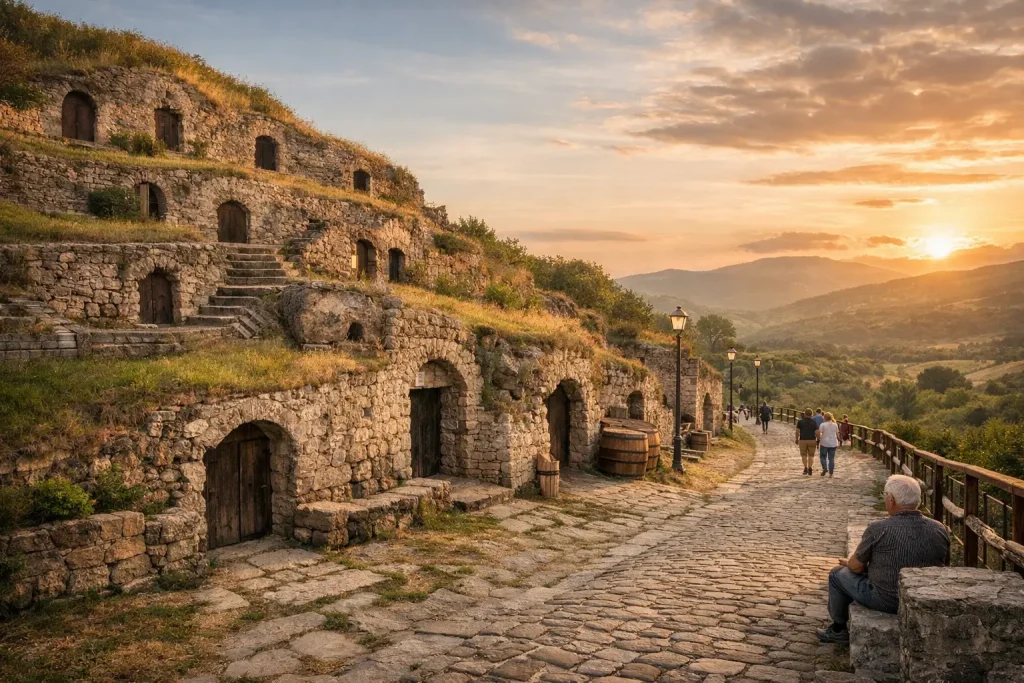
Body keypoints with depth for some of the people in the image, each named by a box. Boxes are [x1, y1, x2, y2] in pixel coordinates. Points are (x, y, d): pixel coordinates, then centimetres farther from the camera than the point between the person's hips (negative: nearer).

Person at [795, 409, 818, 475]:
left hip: (803, 440, -1)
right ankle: (810, 468, -2)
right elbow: (817, 433, -6)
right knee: (811, 455, 13)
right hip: (812, 441, 1)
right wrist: (818, 442, 2)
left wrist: (797, 440, 6)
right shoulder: (814, 422, -1)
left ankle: (805, 468, 1)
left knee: (804, 455, 15)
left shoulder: (800, 421, -3)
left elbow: (797, 432, -5)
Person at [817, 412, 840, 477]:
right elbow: (837, 434, 9)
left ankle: (824, 468, -12)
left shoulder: (822, 425, -8)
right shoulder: (835, 425, 5)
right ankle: (830, 473, 3)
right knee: (831, 458, 5)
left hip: (824, 443, -3)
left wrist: (818, 441, -2)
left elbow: (819, 433, -12)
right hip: (833, 444, 3)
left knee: (823, 456, 11)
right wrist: (838, 442, 19)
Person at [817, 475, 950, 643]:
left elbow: (856, 567, -10)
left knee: (837, 574, 17)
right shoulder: (940, 530, -10)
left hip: (886, 601, -5)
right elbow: (944, 566, 7)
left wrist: (849, 562, 13)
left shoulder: (878, 529, -22)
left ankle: (838, 629, 32)